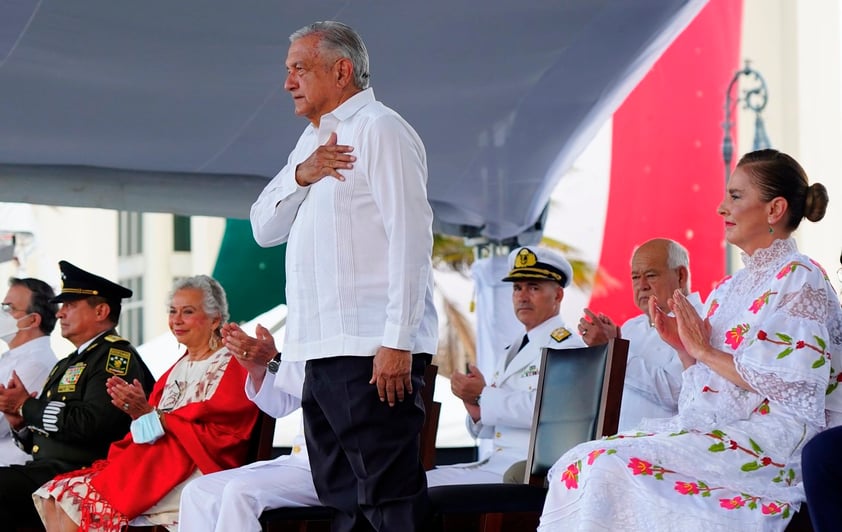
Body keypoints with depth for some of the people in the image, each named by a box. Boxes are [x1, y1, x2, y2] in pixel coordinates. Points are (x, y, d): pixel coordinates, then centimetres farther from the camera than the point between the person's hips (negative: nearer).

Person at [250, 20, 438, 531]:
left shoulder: (379, 129, -6)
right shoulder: (314, 140, 22)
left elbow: (410, 235, -14)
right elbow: (264, 228, 18)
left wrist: (397, 342, -20)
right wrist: (301, 176, -2)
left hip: (373, 350, -9)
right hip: (324, 351, 9)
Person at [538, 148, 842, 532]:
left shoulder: (799, 279, -5)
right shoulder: (731, 288, 20)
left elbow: (788, 384, -17)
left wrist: (704, 350, -8)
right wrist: (682, 346, 4)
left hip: (769, 443, -8)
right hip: (711, 432, 8)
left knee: (614, 467, -27)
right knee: (577, 464, -12)